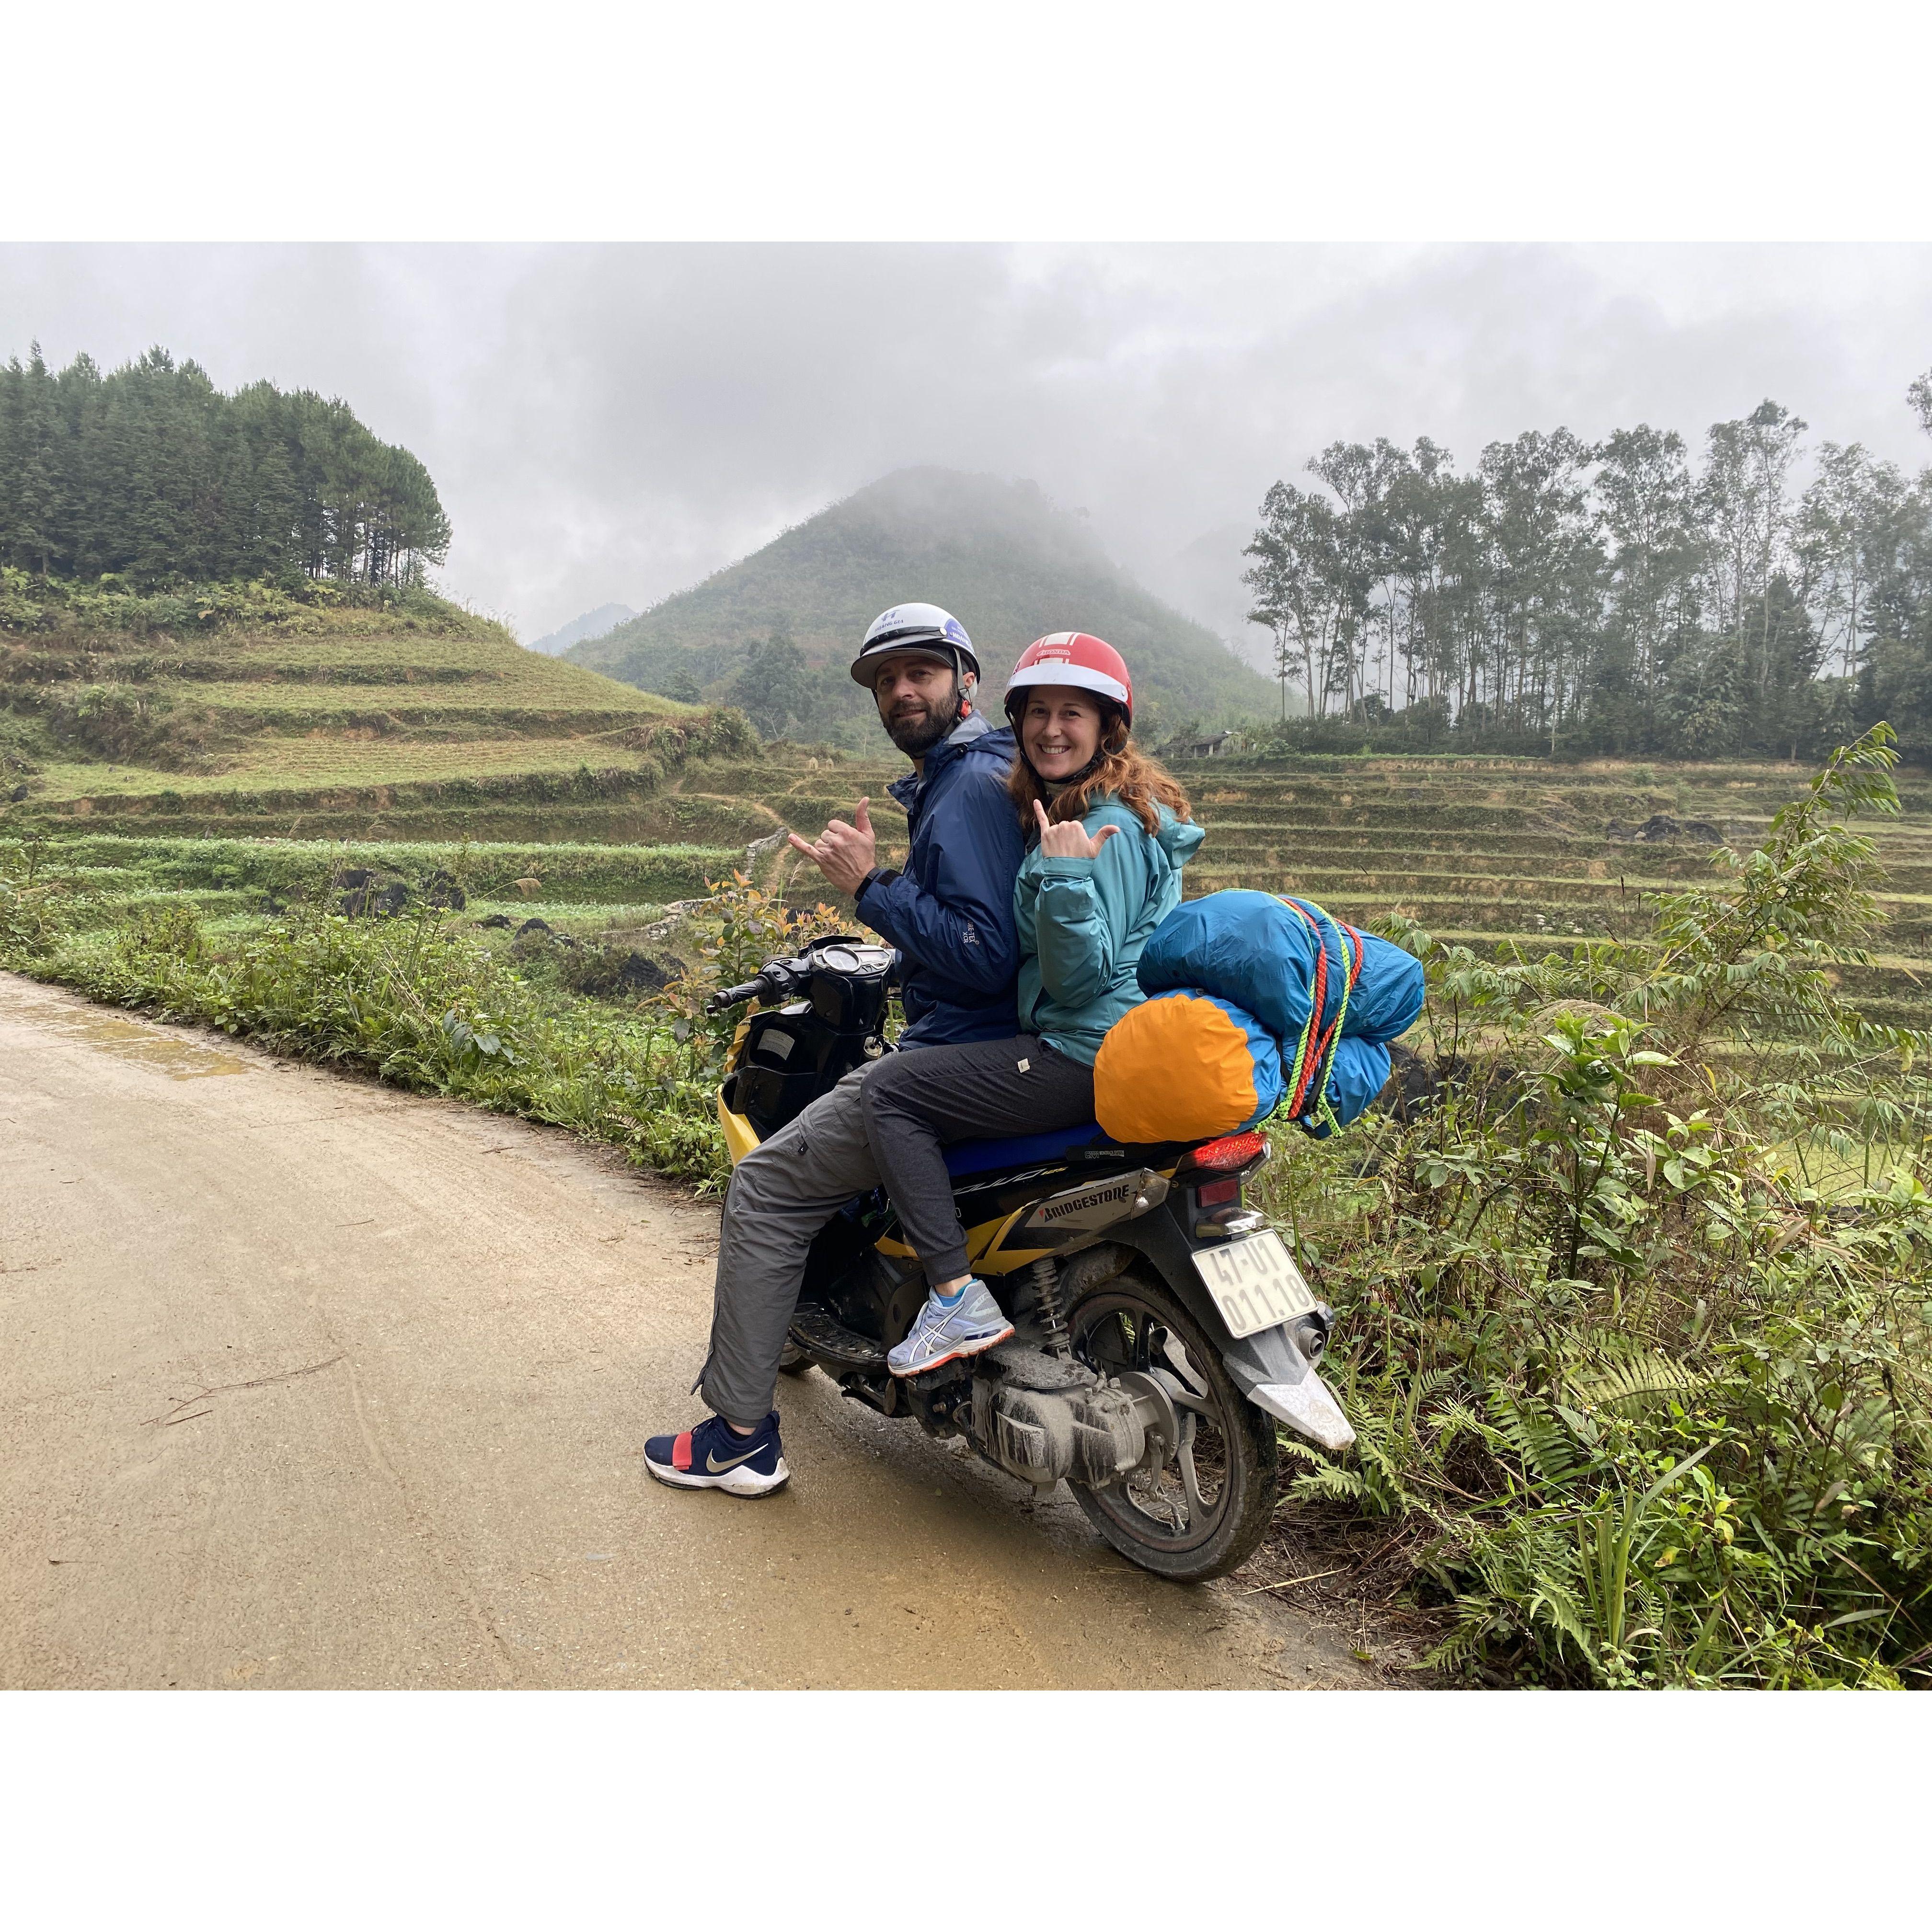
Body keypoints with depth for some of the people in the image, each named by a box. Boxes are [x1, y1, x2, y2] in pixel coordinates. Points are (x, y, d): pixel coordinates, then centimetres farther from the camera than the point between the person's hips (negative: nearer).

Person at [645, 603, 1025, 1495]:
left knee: (765, 1188, -3)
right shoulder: (959, 776, 16)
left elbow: (985, 951, -27)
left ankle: (740, 1435, 8)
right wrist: (877, 881, 11)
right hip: (997, 1049, 11)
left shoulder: (970, 788, -18)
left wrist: (871, 888, -20)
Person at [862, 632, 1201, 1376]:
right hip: (1112, 1046, 11)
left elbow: (1078, 977, -22)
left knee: (891, 1091, -13)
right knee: (920, 1072, 29)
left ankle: (959, 1302, -13)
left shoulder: (1109, 827, -16)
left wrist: (1064, 877, -32)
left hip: (1092, 1056, -11)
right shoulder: (1064, 810, 16)